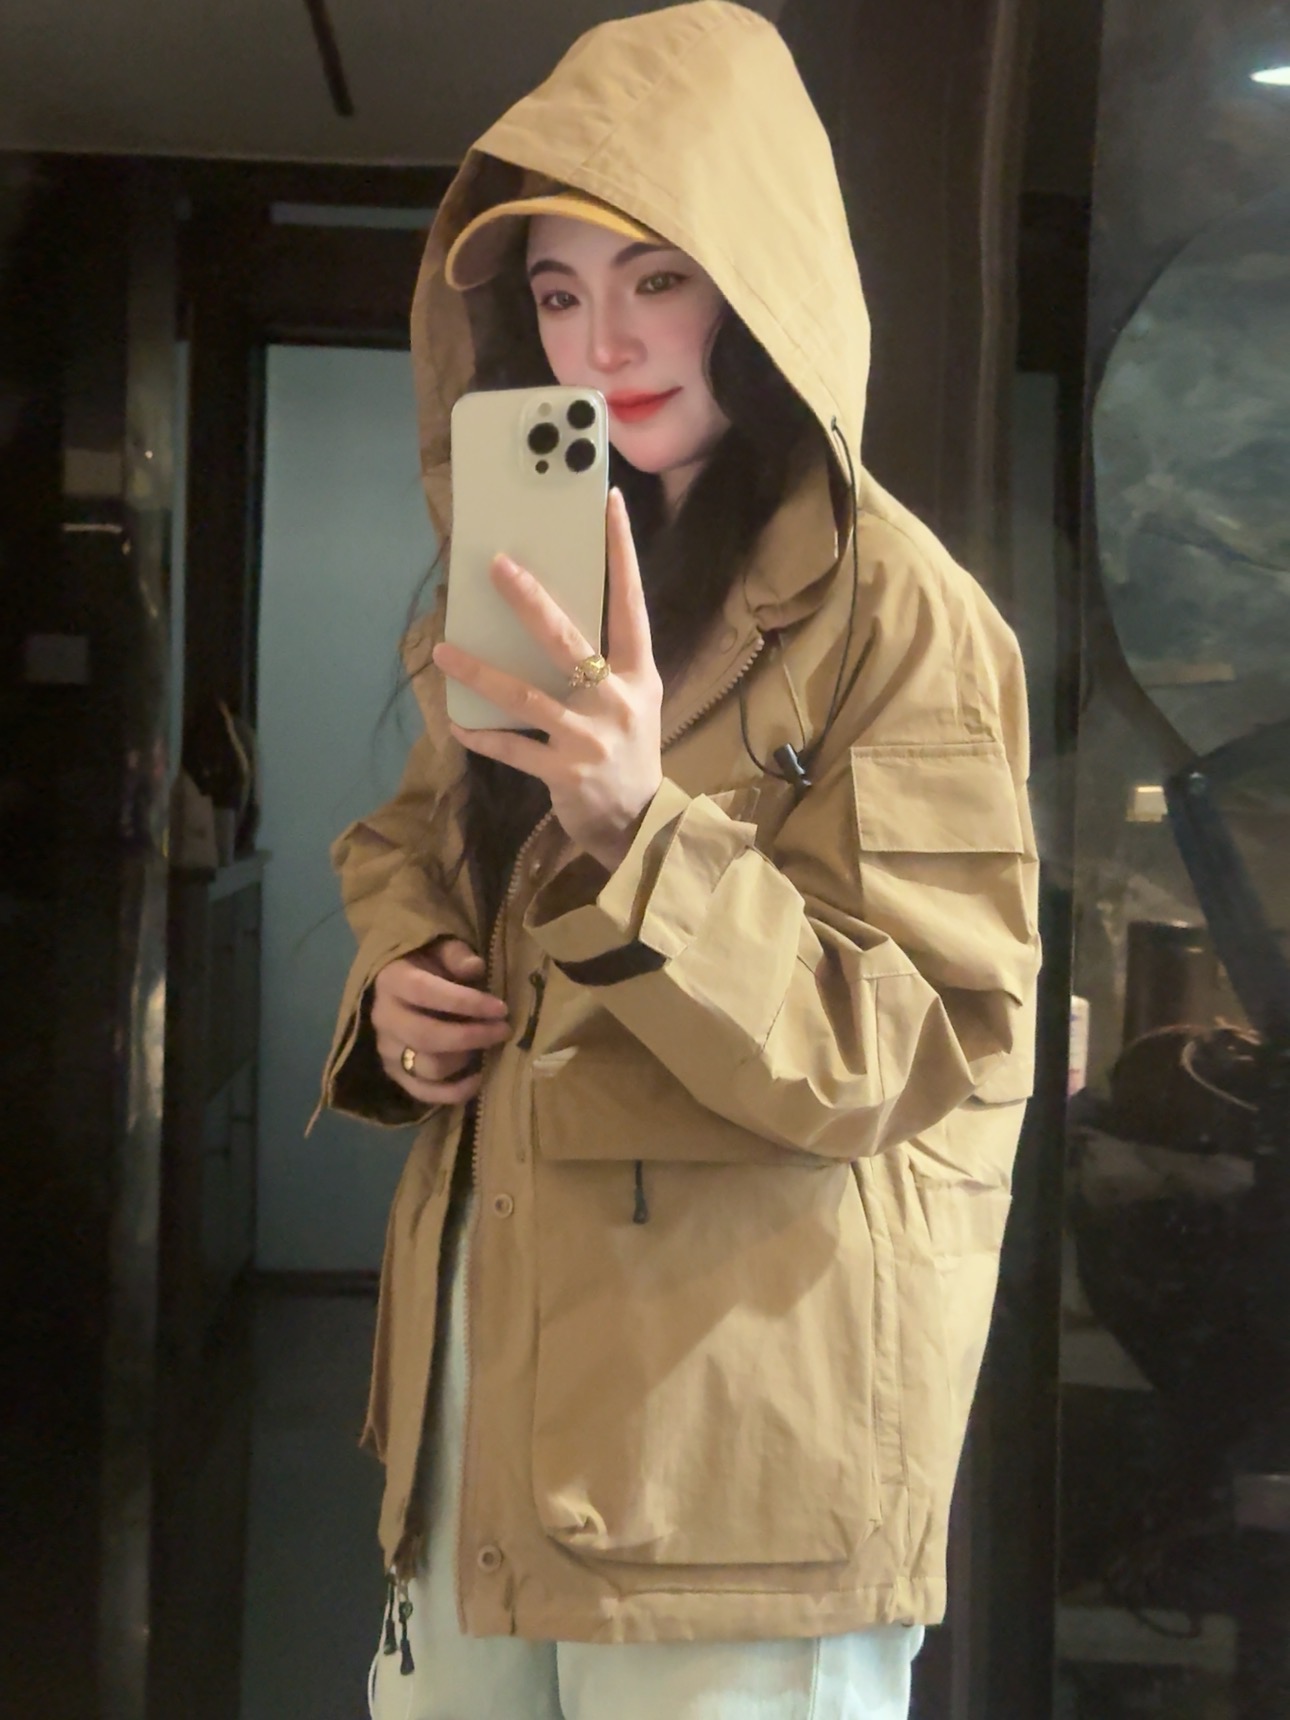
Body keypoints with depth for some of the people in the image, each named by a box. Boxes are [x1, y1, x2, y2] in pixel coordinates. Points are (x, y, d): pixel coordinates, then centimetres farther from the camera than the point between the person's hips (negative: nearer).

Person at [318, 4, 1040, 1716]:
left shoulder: (897, 611, -13)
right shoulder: (546, 573, 11)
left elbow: (910, 1058, -17)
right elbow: (407, 844, 21)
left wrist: (639, 835, -31)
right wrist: (397, 983, -1)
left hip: (736, 1417, -6)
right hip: (481, 1362, 7)